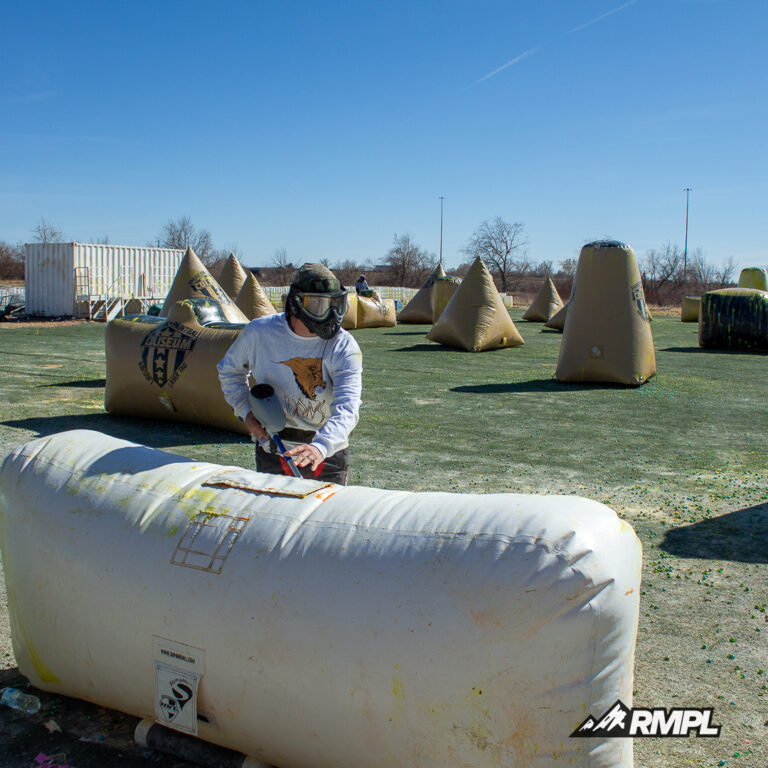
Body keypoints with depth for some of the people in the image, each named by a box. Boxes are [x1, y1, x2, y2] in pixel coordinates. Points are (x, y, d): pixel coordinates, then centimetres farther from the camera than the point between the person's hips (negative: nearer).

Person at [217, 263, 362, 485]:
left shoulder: (343, 346, -15)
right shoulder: (260, 332, -8)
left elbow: (347, 407, -29)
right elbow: (229, 371, 12)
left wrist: (321, 446, -47)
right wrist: (246, 410, -3)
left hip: (328, 454, -1)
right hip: (273, 452, 1)